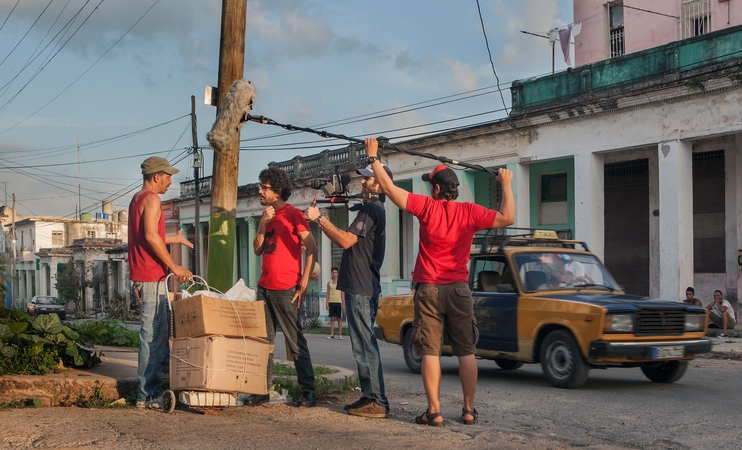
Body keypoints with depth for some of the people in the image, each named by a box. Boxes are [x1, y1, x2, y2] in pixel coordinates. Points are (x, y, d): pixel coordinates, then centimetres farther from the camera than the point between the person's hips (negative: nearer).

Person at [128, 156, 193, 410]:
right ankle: (148, 395, -6)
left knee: (154, 334, 14)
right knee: (153, 334, -8)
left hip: (144, 275, 10)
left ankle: (150, 392, 17)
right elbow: (151, 237, -22)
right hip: (152, 276, -10)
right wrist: (174, 267, -20)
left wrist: (175, 239, 39)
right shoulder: (151, 199, -11)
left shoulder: (137, 199, 20)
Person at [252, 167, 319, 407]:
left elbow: (312, 250, -10)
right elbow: (257, 250, 10)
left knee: (296, 342, -4)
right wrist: (263, 223, -3)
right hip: (264, 288, 7)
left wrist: (304, 283, -14)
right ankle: (263, 389, 10)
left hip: (286, 290, -7)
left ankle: (308, 392, 1)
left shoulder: (293, 214, -5)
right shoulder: (266, 216, 16)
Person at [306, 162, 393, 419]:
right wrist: (322, 223, 15)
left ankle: (377, 403, -7)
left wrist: (320, 219, -16)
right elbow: (349, 241, 23)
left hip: (361, 289, -11)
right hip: (360, 287, 11)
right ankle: (369, 397, 20)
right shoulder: (373, 209, 20)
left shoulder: (371, 209, -13)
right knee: (364, 345, 14)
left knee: (365, 346, -9)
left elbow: (346, 240, -22)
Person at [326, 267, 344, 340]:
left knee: (339, 319, -2)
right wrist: (326, 303, 2)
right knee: (332, 318, 1)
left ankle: (340, 335, -2)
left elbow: (343, 294, 2)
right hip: (331, 302, 2)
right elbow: (328, 294, 12)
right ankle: (332, 334, 1)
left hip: (338, 302, -2)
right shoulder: (329, 283, 12)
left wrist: (343, 304, -6)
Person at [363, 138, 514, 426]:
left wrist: (373, 157, 3)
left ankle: (434, 411, -2)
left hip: (429, 289, -2)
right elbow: (507, 218, -2)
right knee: (466, 352, 7)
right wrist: (506, 184, 10)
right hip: (459, 289, 2)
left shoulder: (427, 207, -6)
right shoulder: (470, 212, -3)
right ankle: (469, 410, 9)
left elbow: (388, 188, -7)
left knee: (430, 352, 1)